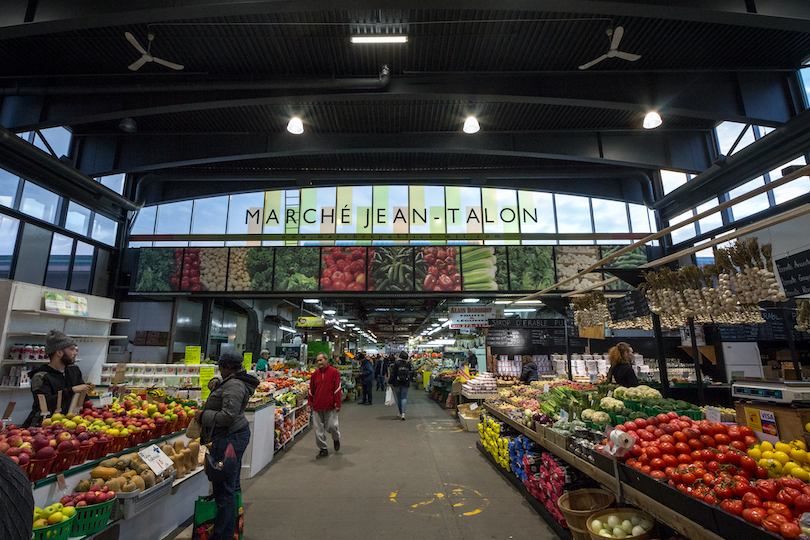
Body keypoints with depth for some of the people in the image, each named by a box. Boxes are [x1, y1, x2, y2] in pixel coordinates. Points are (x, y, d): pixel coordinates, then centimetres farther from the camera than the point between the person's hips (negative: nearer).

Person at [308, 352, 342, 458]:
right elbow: (311, 390, 15)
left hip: (330, 406, -4)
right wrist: (310, 403, 13)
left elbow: (337, 389, -5)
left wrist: (338, 404, -6)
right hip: (317, 406, 4)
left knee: (332, 426, -4)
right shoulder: (315, 374, 8)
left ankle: (336, 439, 30)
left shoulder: (334, 372, -5)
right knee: (318, 429, 6)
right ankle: (323, 449, 22)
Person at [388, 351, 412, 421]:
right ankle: (403, 413, -14)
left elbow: (393, 373, -10)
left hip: (397, 383, -1)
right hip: (406, 383, 1)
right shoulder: (408, 363, -2)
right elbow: (410, 369, 14)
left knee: (398, 398, 11)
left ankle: (400, 413, 18)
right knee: (404, 398, 4)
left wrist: (390, 382, -4)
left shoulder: (396, 363, -11)